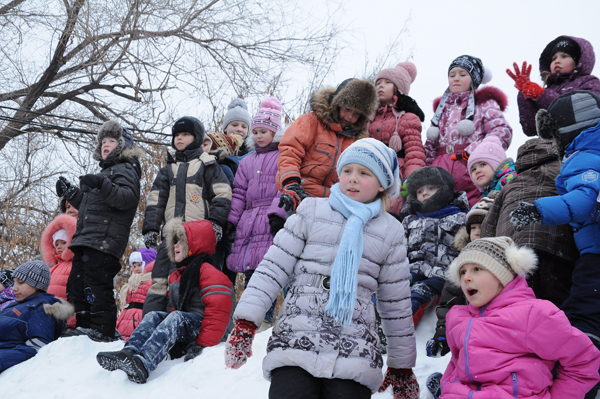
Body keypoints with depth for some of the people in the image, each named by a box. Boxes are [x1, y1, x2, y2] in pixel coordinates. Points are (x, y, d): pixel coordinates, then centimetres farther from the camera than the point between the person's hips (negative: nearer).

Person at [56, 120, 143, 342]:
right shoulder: (107, 171, 32)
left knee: (96, 284, -14)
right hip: (87, 240, 10)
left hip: (104, 240, -10)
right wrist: (70, 192, 33)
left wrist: (102, 185, -33)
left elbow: (127, 198, -21)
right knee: (76, 285, 10)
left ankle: (102, 329, -11)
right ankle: (85, 326, 16)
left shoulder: (125, 169, 0)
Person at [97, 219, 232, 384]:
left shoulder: (206, 272, -6)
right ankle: (129, 352, -41)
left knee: (176, 318, -32)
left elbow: (218, 309, -16)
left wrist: (202, 345, -23)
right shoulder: (176, 276, 25)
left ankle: (143, 363, -53)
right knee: (153, 316, -13)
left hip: (200, 327, -8)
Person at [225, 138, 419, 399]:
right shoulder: (312, 212, 10)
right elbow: (273, 267, 6)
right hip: (296, 337, -1)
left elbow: (396, 304, 15)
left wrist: (402, 367, 17)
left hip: (355, 352, 1)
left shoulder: (391, 232, 12)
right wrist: (245, 323, -3)